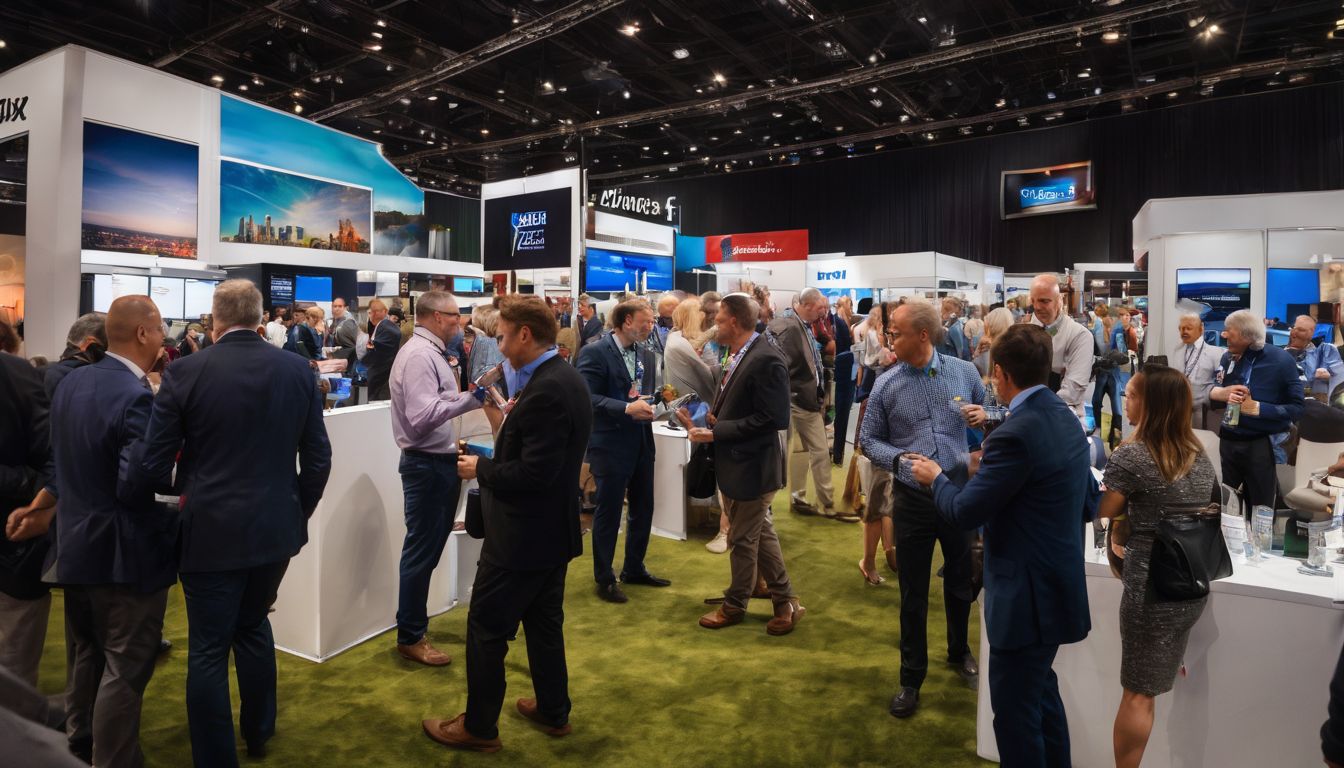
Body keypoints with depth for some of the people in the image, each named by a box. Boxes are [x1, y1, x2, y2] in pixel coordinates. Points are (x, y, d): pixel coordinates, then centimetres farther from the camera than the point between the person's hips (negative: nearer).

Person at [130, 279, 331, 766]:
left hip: (212, 531, -4)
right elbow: (317, 458, 1)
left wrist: (183, 488, 14)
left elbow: (150, 465, -8)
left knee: (208, 649, 9)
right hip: (277, 527, 4)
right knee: (252, 626, 24)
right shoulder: (298, 370, -3)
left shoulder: (185, 372, -10)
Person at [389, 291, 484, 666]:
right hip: (426, 464, -10)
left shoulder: (432, 353, 12)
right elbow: (423, 416, -30)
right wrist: (470, 398, -35)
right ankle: (410, 636, 14)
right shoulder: (418, 355, -19)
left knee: (429, 547, 20)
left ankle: (414, 618, 36)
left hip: (440, 460, 10)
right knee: (421, 550, 1)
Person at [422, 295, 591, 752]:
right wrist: (514, 418, 4)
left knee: (486, 627, 7)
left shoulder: (545, 391, -25)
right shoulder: (566, 378, 6)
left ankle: (479, 727, 23)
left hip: (523, 534, -10)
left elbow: (534, 473, -28)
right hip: (553, 528, 10)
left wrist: (480, 468, -14)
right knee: (543, 621, 21)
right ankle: (553, 711, 36)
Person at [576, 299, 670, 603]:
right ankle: (604, 578, 21)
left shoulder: (647, 355, 9)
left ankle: (634, 569, 35)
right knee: (609, 512, 5)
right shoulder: (594, 352, -13)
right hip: (610, 444, -7)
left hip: (642, 442, 7)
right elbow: (586, 397, -20)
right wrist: (626, 408, -28)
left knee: (643, 508, 16)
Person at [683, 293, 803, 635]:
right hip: (737, 462, 9)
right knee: (761, 533, 19)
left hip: (751, 465, -9)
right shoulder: (741, 355, 7)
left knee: (743, 539, 9)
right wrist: (706, 420, -4)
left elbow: (773, 419, -26)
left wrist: (715, 432, -23)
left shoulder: (767, 360, -22)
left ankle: (734, 606, 29)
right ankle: (785, 600, 34)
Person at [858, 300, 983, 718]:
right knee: (913, 593, 9)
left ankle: (959, 651, 46)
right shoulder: (886, 385, -5)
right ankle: (912, 677, 25)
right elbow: (868, 440, 2)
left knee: (961, 581, 20)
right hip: (913, 499, -1)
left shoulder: (964, 372, -3)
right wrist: (899, 458, -16)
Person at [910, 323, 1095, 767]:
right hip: (1058, 584, 10)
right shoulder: (1066, 418, 4)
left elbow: (964, 513, -20)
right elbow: (1088, 503, 13)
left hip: (1027, 596, -10)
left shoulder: (1015, 434, -25)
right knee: (1041, 691, 26)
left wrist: (936, 478, -2)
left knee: (1016, 712, 6)